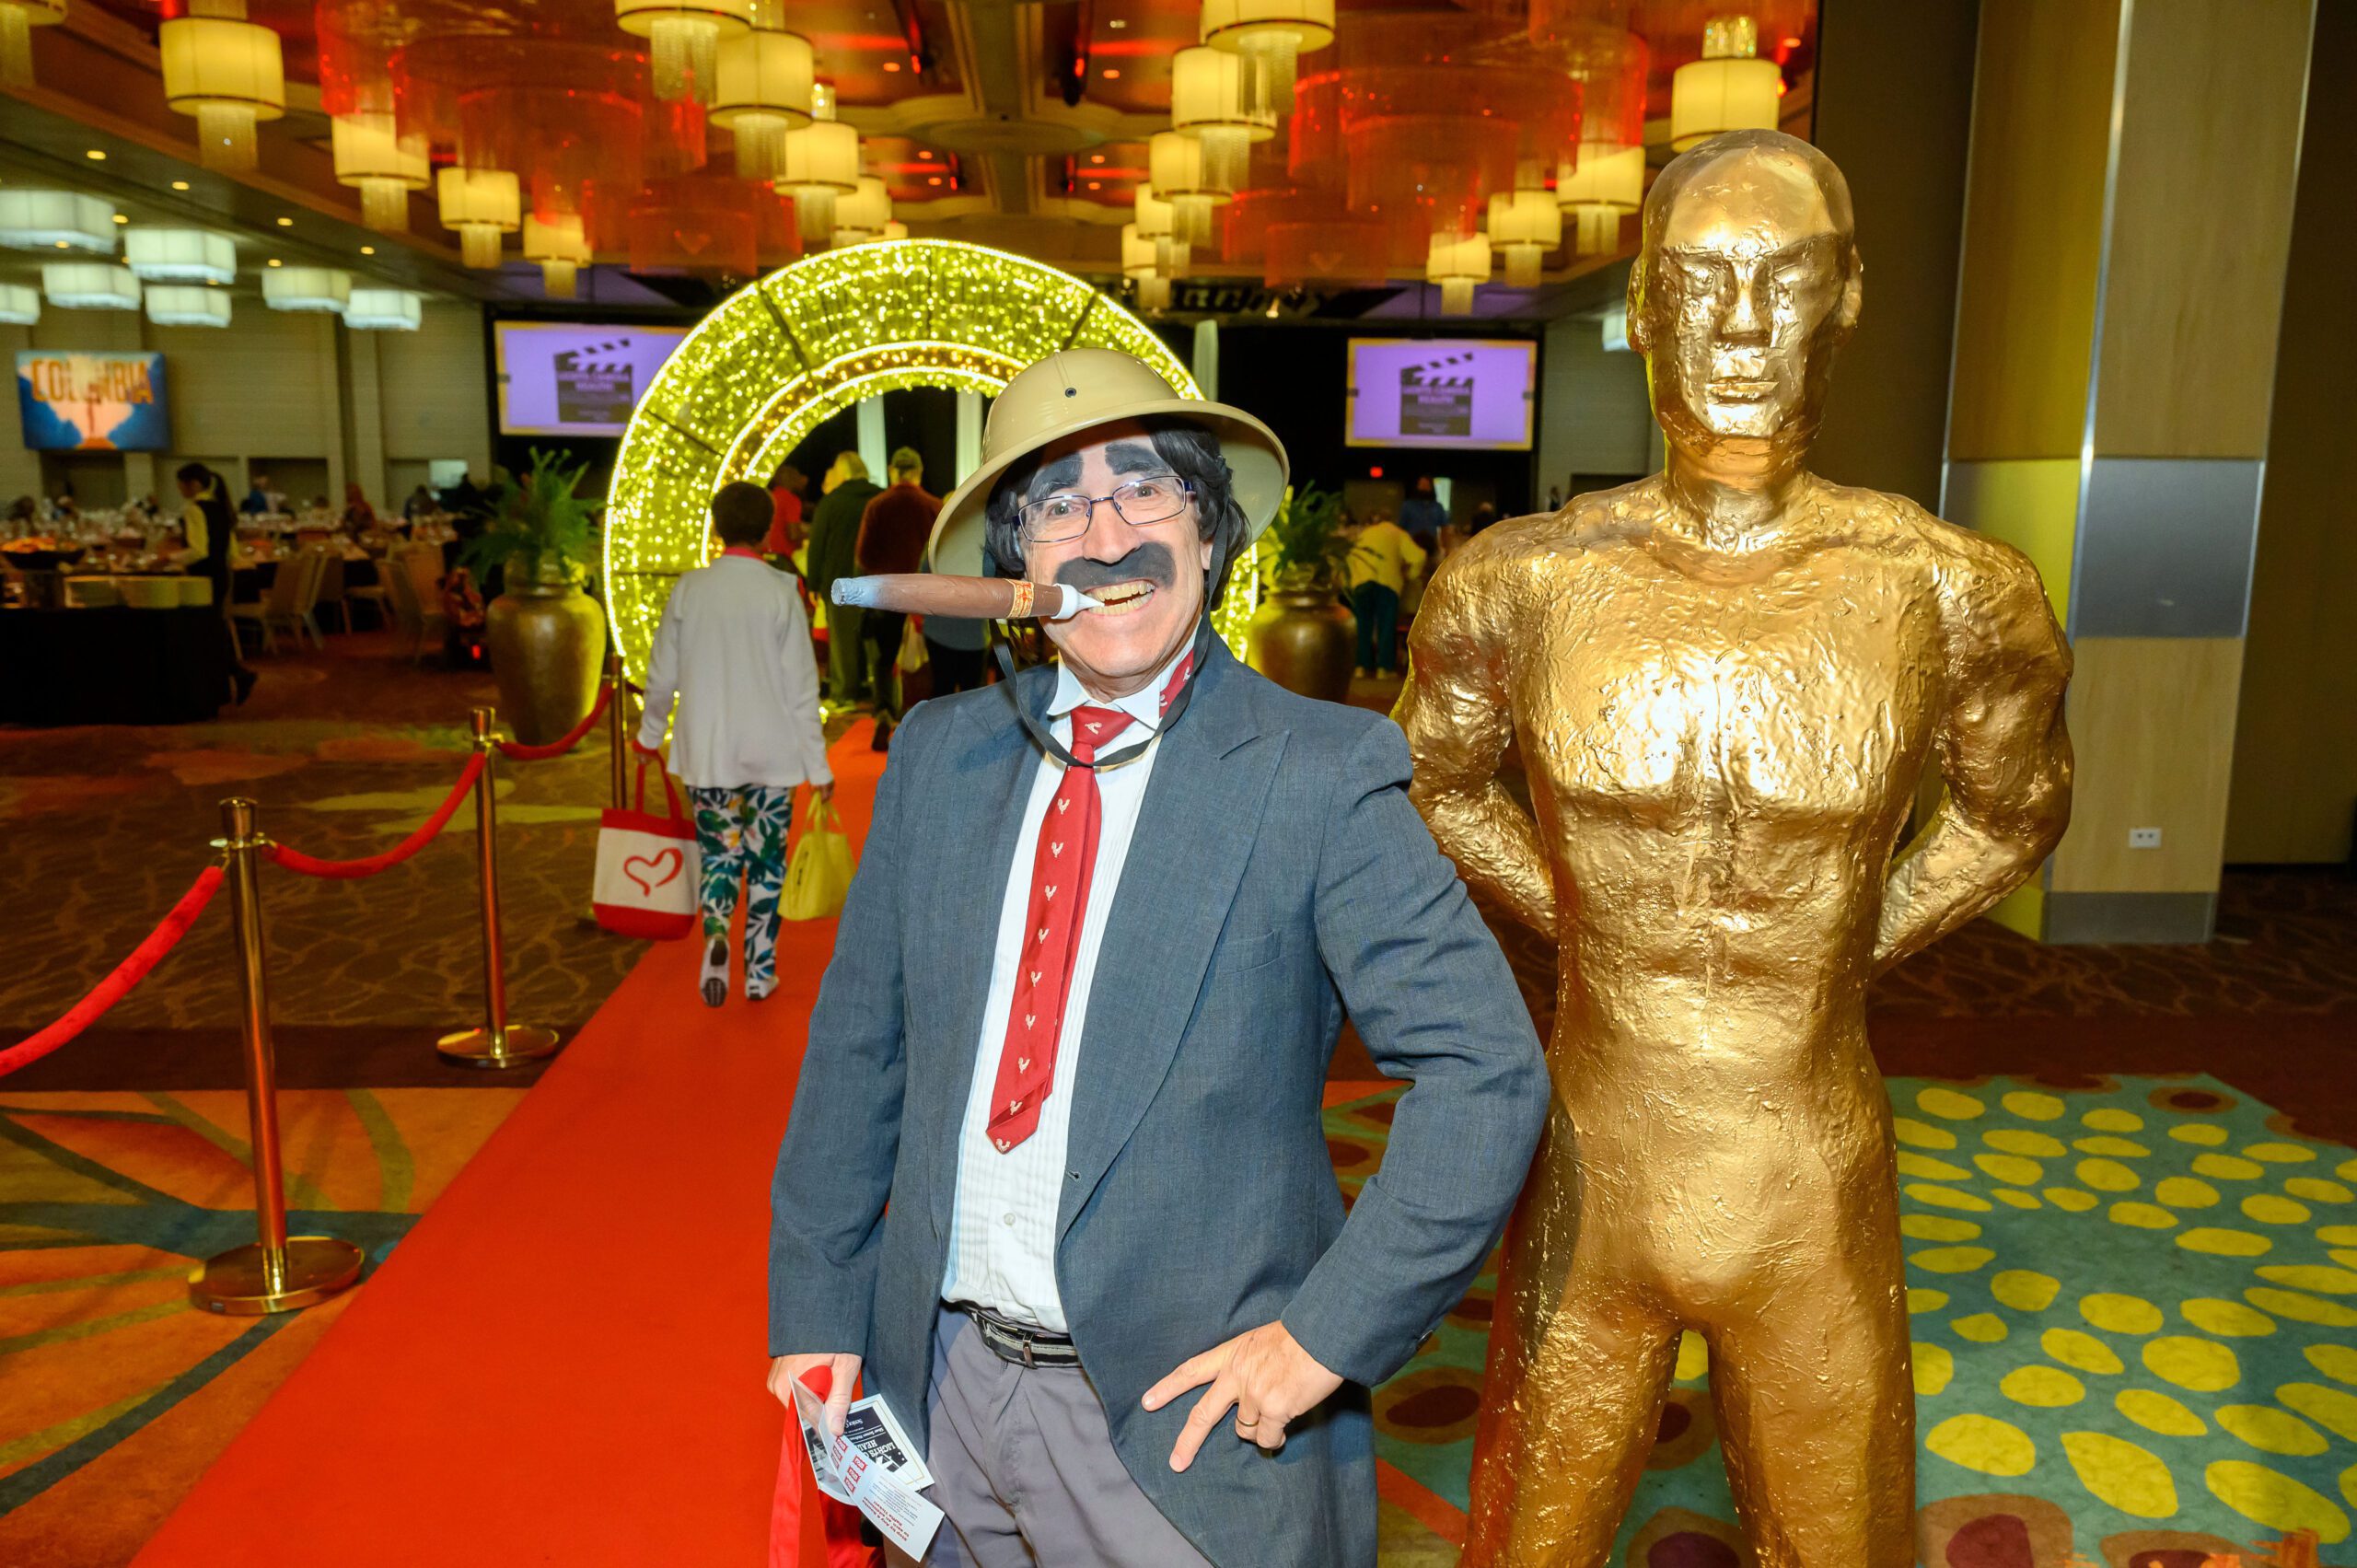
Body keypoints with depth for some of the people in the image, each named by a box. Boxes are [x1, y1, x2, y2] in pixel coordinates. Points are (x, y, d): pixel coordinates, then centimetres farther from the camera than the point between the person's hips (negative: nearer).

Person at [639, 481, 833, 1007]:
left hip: (706, 752, 1)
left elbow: (662, 673, 4)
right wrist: (817, 763, -1)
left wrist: (651, 731, 21)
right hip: (771, 752, -1)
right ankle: (760, 972, 17)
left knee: (718, 854, 13)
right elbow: (800, 685, -8)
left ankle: (716, 932, -14)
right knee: (766, 860, 11)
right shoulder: (781, 592, -9)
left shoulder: (688, 589, -4)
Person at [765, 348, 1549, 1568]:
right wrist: (815, 1307, 5)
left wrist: (1326, 1337, -16)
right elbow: (858, 1045, 6)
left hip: (1186, 1412, -4)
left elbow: (1485, 1071, -15)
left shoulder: (1320, 772, -13)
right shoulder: (936, 752, 1)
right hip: (936, 1387, 4)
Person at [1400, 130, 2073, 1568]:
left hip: (1814, 1213, 0)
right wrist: (1577, 925, 3)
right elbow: (1437, 779, 9)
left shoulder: (1950, 589, -12)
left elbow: (2017, 807, 9)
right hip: (1592, 1185, 0)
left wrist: (1853, 955, 3)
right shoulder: (1527, 580, -11)